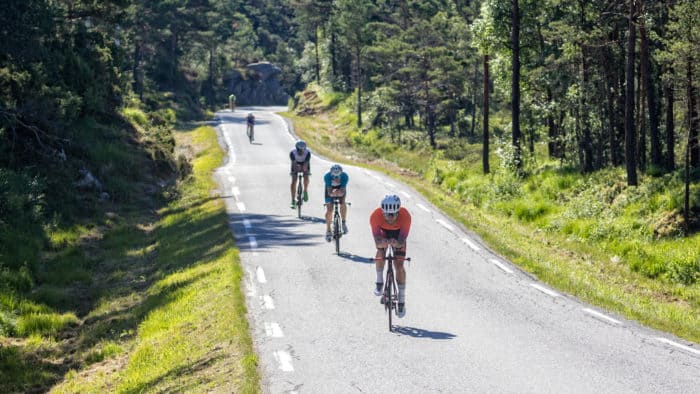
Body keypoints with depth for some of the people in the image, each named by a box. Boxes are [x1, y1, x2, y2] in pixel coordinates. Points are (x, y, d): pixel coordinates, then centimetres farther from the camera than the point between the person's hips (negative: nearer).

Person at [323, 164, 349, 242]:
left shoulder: (345, 176, -34)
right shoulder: (327, 176, -36)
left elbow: (343, 190, -39)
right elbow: (329, 191, -39)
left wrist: (341, 193, -61)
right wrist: (332, 193, -61)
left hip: (340, 189, 1)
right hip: (330, 189, -1)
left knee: (343, 204, -19)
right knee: (329, 209, -12)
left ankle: (343, 222, 5)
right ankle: (328, 231, 0)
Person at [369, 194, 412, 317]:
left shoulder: (405, 216, -40)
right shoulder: (375, 216, -39)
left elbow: (402, 241, -41)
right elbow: (377, 242, -41)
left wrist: (397, 243, -63)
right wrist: (381, 243, -64)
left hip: (398, 233, -1)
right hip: (383, 231, 1)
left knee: (399, 265, -10)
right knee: (380, 254, -22)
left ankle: (402, 300, 0)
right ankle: (379, 282, 7)